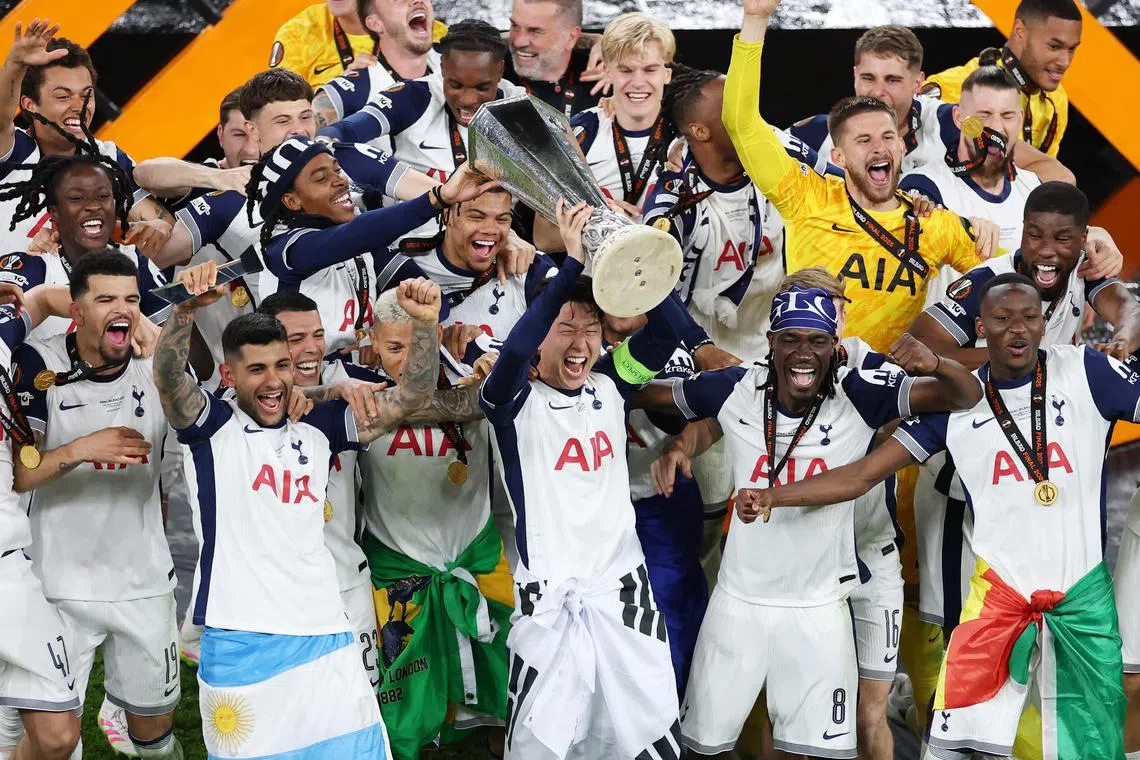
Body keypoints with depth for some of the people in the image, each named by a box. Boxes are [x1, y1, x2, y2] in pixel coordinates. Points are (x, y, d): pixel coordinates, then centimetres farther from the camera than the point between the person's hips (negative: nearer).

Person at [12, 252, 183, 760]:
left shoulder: (158, 364, -1)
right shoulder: (40, 365, -9)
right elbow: (15, 476, -11)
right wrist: (79, 450, -27)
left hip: (144, 581, 3)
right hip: (61, 585, -3)